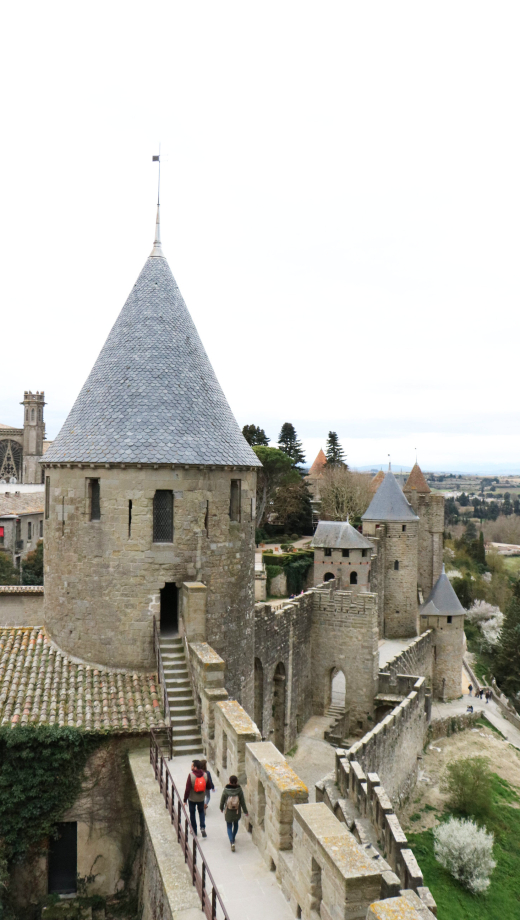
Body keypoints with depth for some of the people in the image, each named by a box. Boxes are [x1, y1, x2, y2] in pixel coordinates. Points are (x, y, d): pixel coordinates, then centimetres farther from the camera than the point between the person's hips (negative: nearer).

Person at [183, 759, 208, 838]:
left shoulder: (191, 775, -24)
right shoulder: (205, 775, -11)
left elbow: (187, 789, -21)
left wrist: (185, 800, -12)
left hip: (192, 798, -3)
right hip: (201, 798, 3)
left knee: (192, 813, 16)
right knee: (201, 811, 23)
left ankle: (194, 831, 26)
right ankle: (203, 827, 5)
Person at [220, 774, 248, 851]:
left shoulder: (225, 790, -19)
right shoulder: (239, 790, -18)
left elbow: (222, 800, -7)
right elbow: (242, 801, -10)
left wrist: (221, 808, 13)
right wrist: (245, 811, 2)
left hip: (228, 812, -2)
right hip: (237, 812, 2)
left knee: (229, 826, 11)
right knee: (236, 824, 27)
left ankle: (232, 842, -6)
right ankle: (233, 839, 43)